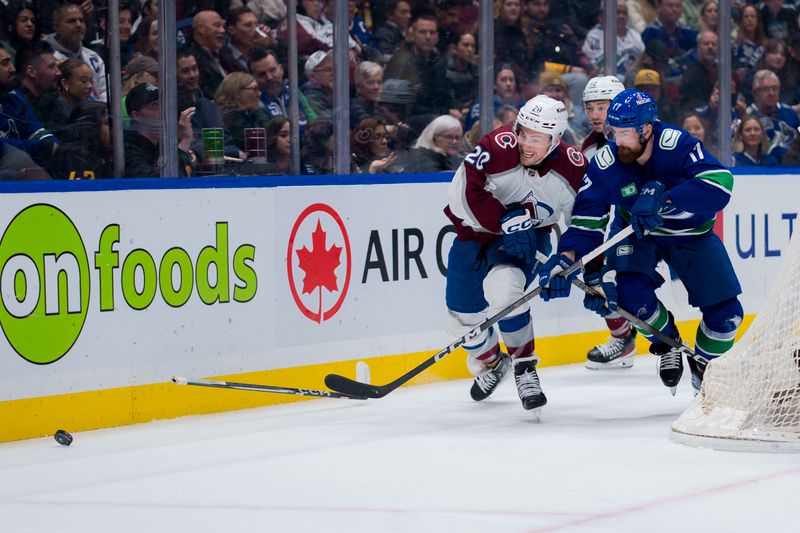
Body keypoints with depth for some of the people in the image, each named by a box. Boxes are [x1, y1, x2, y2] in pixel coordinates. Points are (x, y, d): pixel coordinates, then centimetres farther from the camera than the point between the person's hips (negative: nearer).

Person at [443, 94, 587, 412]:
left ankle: (525, 367, -13)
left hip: (527, 239, -1)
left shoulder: (573, 168, -17)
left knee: (503, 287, -33)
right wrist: (508, 219, -32)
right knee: (463, 314, 9)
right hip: (476, 232, 1)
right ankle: (490, 364, 43)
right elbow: (464, 197, -29)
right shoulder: (496, 148, -26)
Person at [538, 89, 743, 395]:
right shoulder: (605, 163, -23)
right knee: (628, 289, -27)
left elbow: (719, 183, -45)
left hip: (690, 232, -1)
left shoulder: (676, 145, -31)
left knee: (725, 312, -6)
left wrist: (664, 202, -54)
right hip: (635, 233, 1)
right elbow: (587, 218, -20)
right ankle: (667, 344, 5)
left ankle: (704, 366, 27)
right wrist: (567, 258, -37)